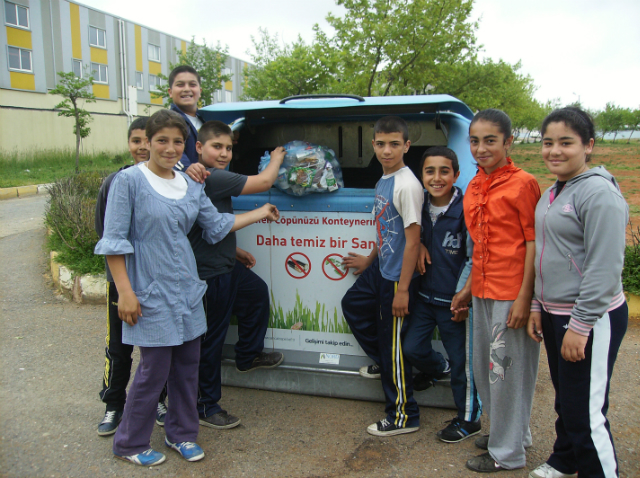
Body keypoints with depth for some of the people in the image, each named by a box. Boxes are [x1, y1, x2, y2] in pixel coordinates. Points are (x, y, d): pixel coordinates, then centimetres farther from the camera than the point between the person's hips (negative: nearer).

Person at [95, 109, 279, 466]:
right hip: (152, 292, -6)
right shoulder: (130, 180, -9)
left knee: (188, 364, 13)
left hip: (187, 289, 6)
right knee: (155, 369, 0)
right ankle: (131, 444, 22)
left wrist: (260, 214, 20)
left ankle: (182, 434, 32)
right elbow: (114, 241, -11)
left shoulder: (191, 186, 8)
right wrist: (125, 291, -15)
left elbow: (217, 225, 18)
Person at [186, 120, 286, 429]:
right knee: (210, 340, 2)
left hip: (227, 267, 11)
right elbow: (264, 182, -19)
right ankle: (205, 408, 18)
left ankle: (248, 356, 46)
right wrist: (276, 157, 1)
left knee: (257, 293, 30)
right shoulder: (213, 179, -24)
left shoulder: (199, 179, 8)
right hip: (210, 274, -11)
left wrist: (235, 251, 23)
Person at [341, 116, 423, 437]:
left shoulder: (407, 185, -22)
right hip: (380, 269, 10)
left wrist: (402, 289, -22)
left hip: (397, 276, -10)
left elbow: (412, 240, -23)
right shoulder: (383, 180, 6)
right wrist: (369, 260, 28)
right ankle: (383, 362, 42)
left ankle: (404, 417, 17)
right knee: (353, 304, 28)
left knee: (393, 343, 0)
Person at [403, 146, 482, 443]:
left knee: (462, 360, 6)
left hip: (455, 299, -6)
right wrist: (420, 245, -2)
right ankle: (439, 368, 48)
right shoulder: (421, 205, 0)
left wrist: (465, 294, -18)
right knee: (412, 348, 15)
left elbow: (476, 258, -13)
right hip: (426, 294, 6)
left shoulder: (466, 210, -17)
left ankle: (469, 419, 26)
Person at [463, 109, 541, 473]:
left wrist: (524, 296, -18)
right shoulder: (474, 188, 10)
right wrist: (469, 288, 16)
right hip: (483, 292, 8)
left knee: (506, 369, 3)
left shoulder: (523, 183, -11)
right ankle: (512, 433, 39)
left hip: (511, 293, -8)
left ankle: (508, 453, 21)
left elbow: (534, 243, -13)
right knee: (484, 367, 18)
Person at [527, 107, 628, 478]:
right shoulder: (553, 193, 12)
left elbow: (604, 267, -21)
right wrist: (538, 306, 16)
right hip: (555, 313, 9)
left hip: (592, 319, -9)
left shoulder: (599, 193, -16)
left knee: (586, 412, -3)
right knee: (565, 400, 22)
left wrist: (580, 325, -20)